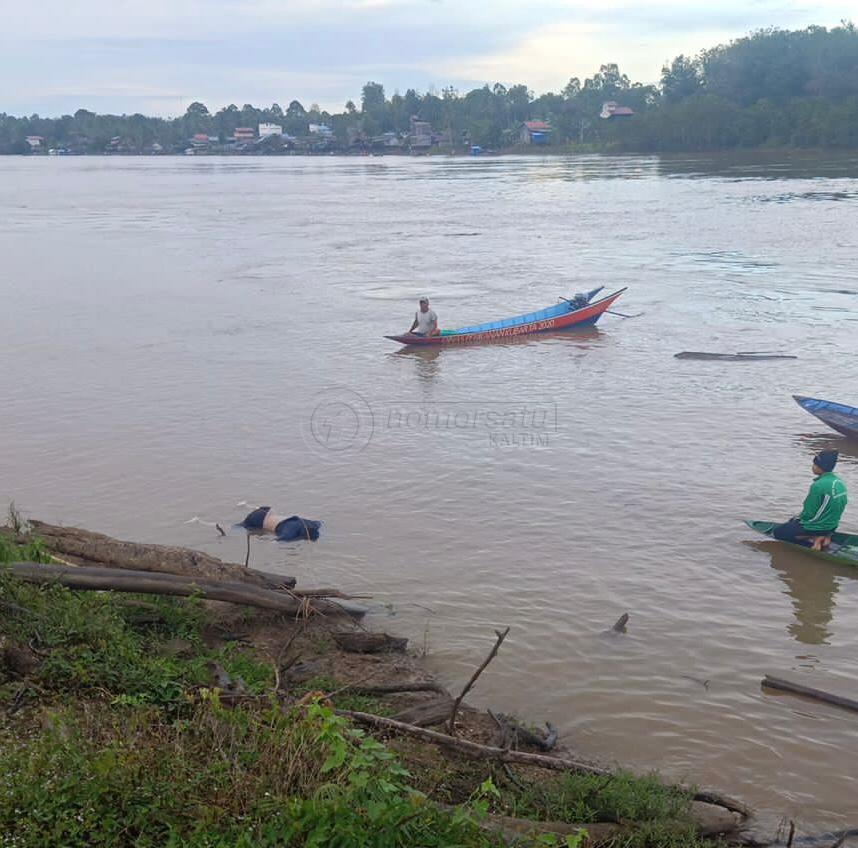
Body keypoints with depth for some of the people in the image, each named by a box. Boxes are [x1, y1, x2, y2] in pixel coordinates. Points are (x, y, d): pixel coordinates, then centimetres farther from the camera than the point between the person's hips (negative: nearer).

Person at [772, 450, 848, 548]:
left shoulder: (818, 485, -27)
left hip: (817, 527, -9)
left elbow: (809, 512, -21)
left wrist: (798, 519, 1)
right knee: (793, 521, 31)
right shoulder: (840, 482, 0)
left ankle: (812, 542, -7)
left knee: (777, 532, 5)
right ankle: (824, 536, 11)